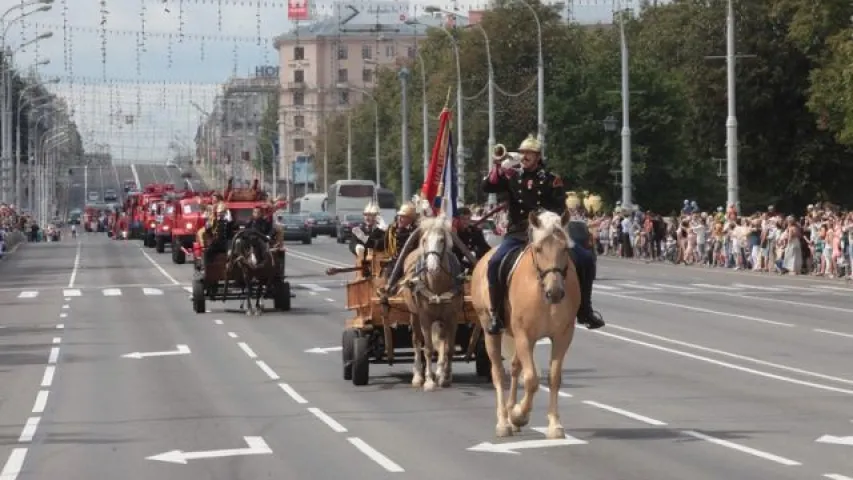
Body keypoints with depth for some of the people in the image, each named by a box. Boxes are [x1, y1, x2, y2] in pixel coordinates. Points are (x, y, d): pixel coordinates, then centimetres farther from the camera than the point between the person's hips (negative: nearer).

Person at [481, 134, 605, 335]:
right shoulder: (512, 178, 8)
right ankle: (496, 314, -18)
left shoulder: (552, 180, 5)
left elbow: (560, 209, -2)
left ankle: (584, 310, 4)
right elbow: (487, 187, -4)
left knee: (586, 258, -12)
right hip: (517, 235, -1)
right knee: (495, 262, -30)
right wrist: (497, 167, -18)